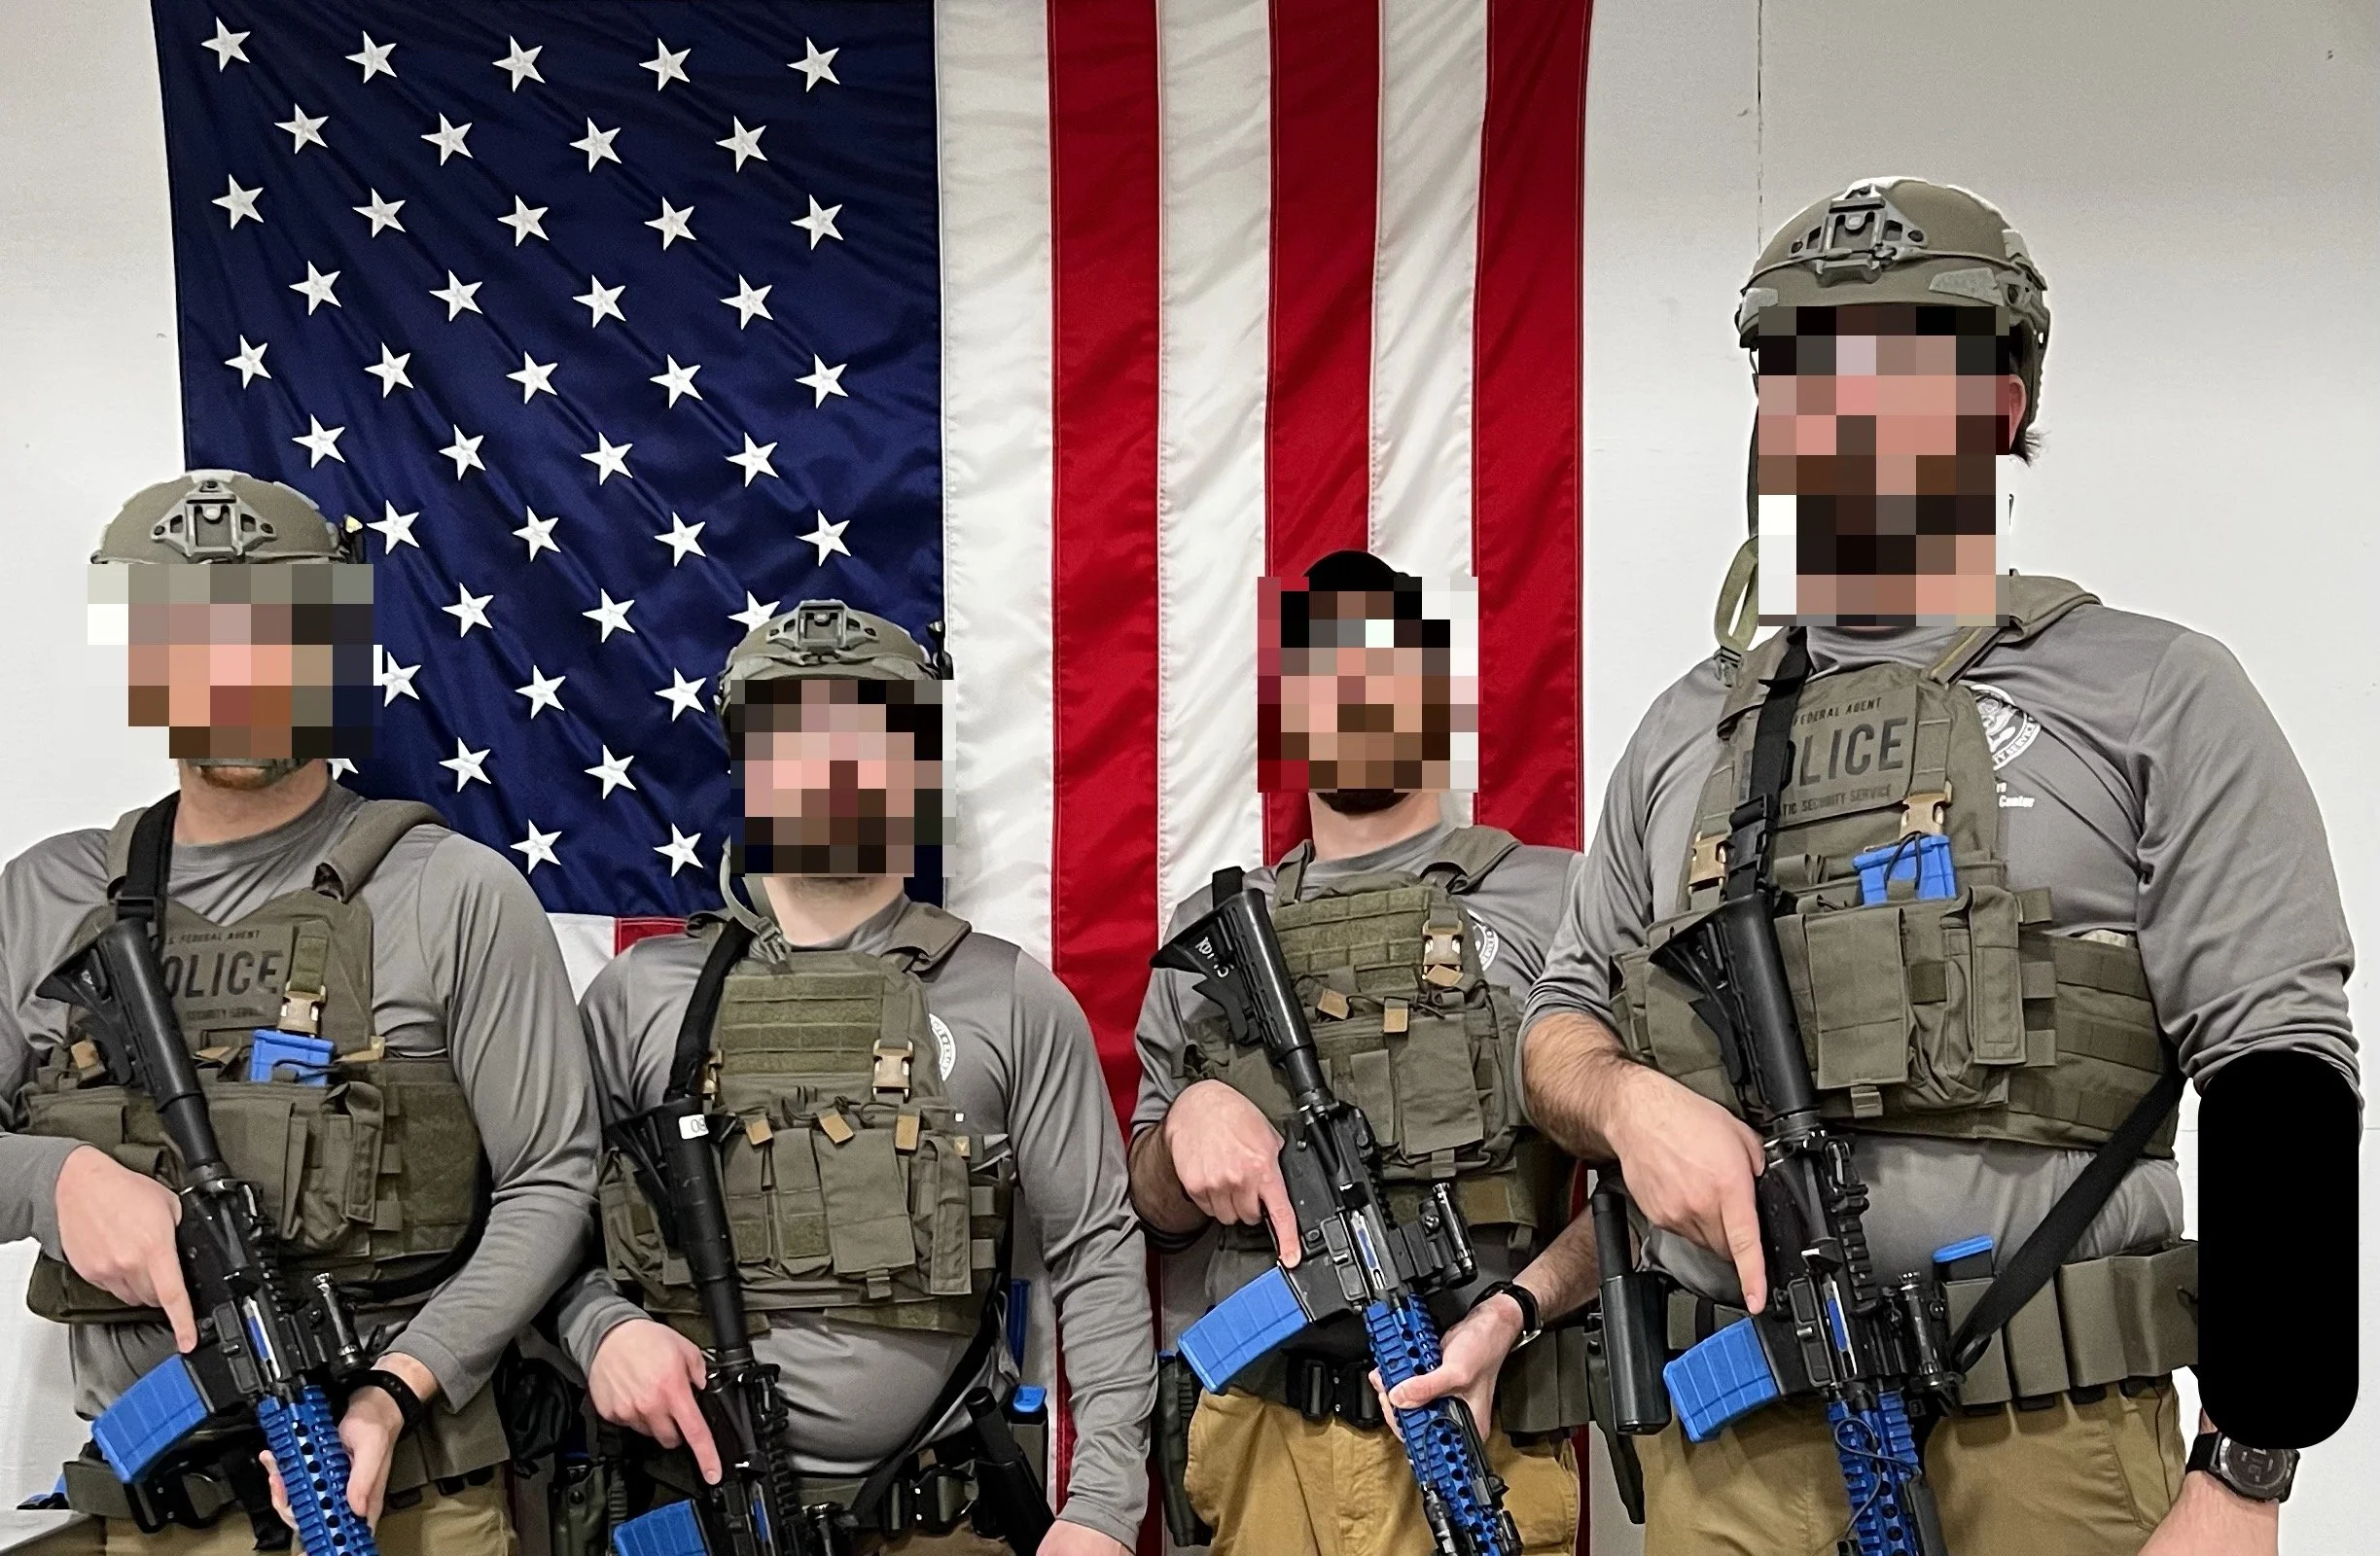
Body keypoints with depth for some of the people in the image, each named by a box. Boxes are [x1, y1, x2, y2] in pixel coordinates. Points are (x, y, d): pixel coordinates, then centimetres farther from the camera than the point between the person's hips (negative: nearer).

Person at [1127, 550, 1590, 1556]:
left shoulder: (1553, 901, -1)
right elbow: (1158, 1212, 14)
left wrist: (1505, 1315, -19)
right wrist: (1189, 1115, -8)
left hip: (1479, 1439, -3)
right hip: (1258, 1438, 3)